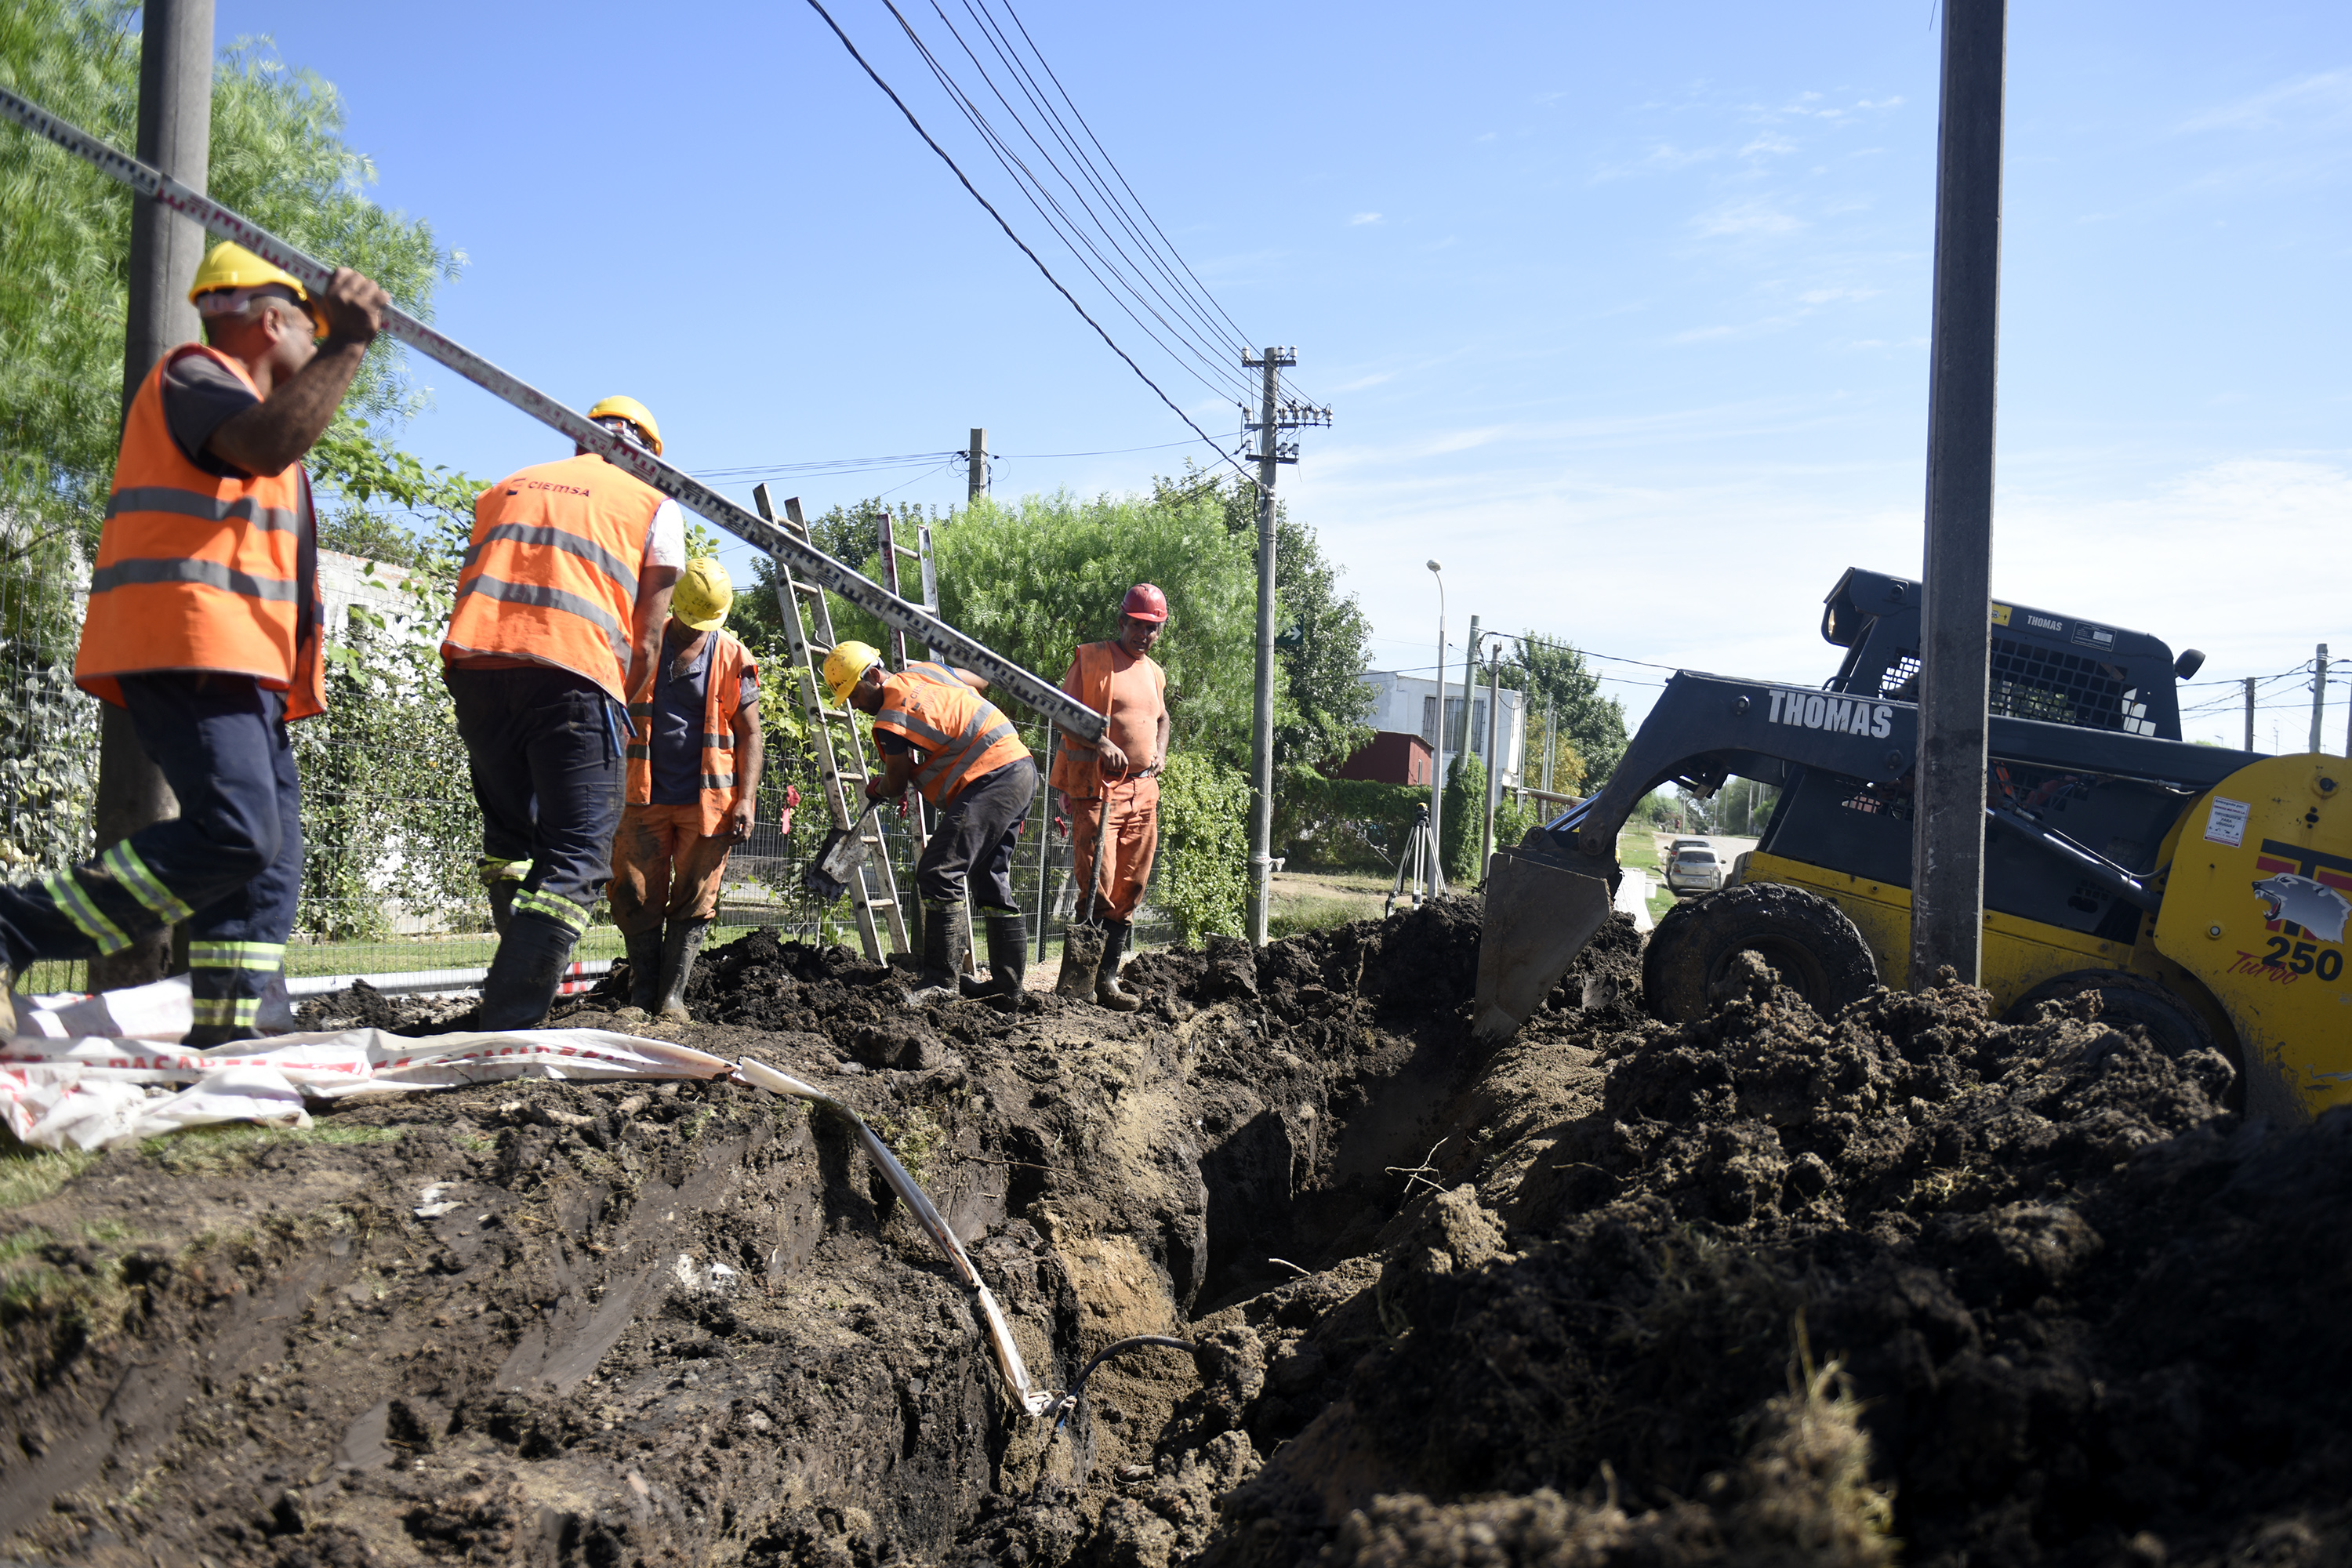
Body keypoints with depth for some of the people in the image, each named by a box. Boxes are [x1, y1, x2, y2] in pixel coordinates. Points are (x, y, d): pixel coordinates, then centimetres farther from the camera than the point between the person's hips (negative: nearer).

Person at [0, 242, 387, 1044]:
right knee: (233, 835, -25)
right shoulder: (194, 374, -1)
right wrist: (347, 343, -23)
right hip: (189, 648, -11)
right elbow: (267, 444, -24)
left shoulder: (228, 395, 32)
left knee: (269, 848, 5)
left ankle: (232, 1027, 3)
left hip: (239, 666, 11)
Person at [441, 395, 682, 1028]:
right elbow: (646, 640, 9)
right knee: (577, 856, -4)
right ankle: (507, 1026, -16)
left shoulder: (506, 489, 30)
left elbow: (477, 590, 22)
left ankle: (526, 975, 19)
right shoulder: (655, 508, 18)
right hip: (573, 674, -4)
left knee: (509, 837, 22)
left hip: (476, 667, 5)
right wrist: (618, 707, 20)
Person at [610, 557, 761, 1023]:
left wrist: (746, 800, -4)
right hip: (645, 797, 1)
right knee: (637, 897, -1)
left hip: (707, 801, -1)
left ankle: (672, 994, 6)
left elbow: (748, 733, 6)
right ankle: (642, 993, 8)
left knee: (694, 899, -1)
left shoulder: (731, 657, 4)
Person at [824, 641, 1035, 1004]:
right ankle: (1007, 983, 20)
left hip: (989, 780, -10)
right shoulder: (923, 671, 12)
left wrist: (875, 789, 24)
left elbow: (895, 786, 1)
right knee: (991, 881, 17)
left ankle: (941, 981, -18)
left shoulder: (891, 721, -13)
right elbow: (980, 682, 28)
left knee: (938, 874, -15)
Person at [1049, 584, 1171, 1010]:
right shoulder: (1092, 659, 0)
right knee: (1097, 888, -15)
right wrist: (1100, 743, -20)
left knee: (1129, 891, 6)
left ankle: (1107, 979, 13)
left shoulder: (1155, 674, 19)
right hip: (1099, 788, -7)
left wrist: (1160, 754, 17)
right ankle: (1074, 973, -5)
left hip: (1144, 793, 7)